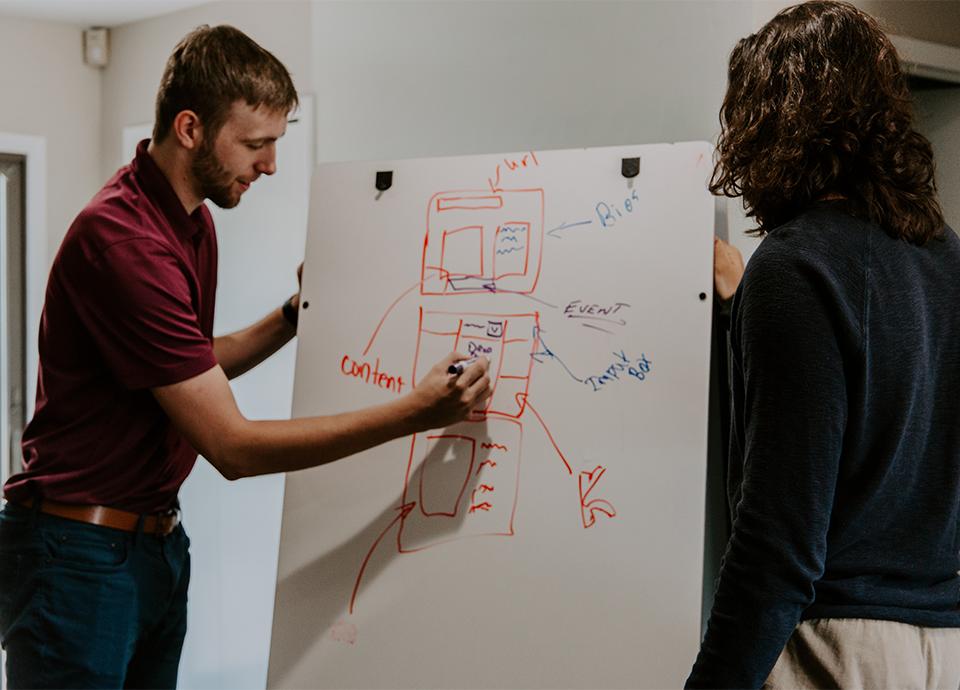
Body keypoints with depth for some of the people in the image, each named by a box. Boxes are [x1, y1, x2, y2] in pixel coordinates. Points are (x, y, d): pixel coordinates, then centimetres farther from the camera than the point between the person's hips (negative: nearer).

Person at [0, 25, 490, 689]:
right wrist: (413, 413, -25)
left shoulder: (195, 222, 7)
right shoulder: (122, 240, -24)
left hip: (160, 539, 9)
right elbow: (232, 445, -24)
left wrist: (294, 317, 8)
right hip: (82, 552, -9)